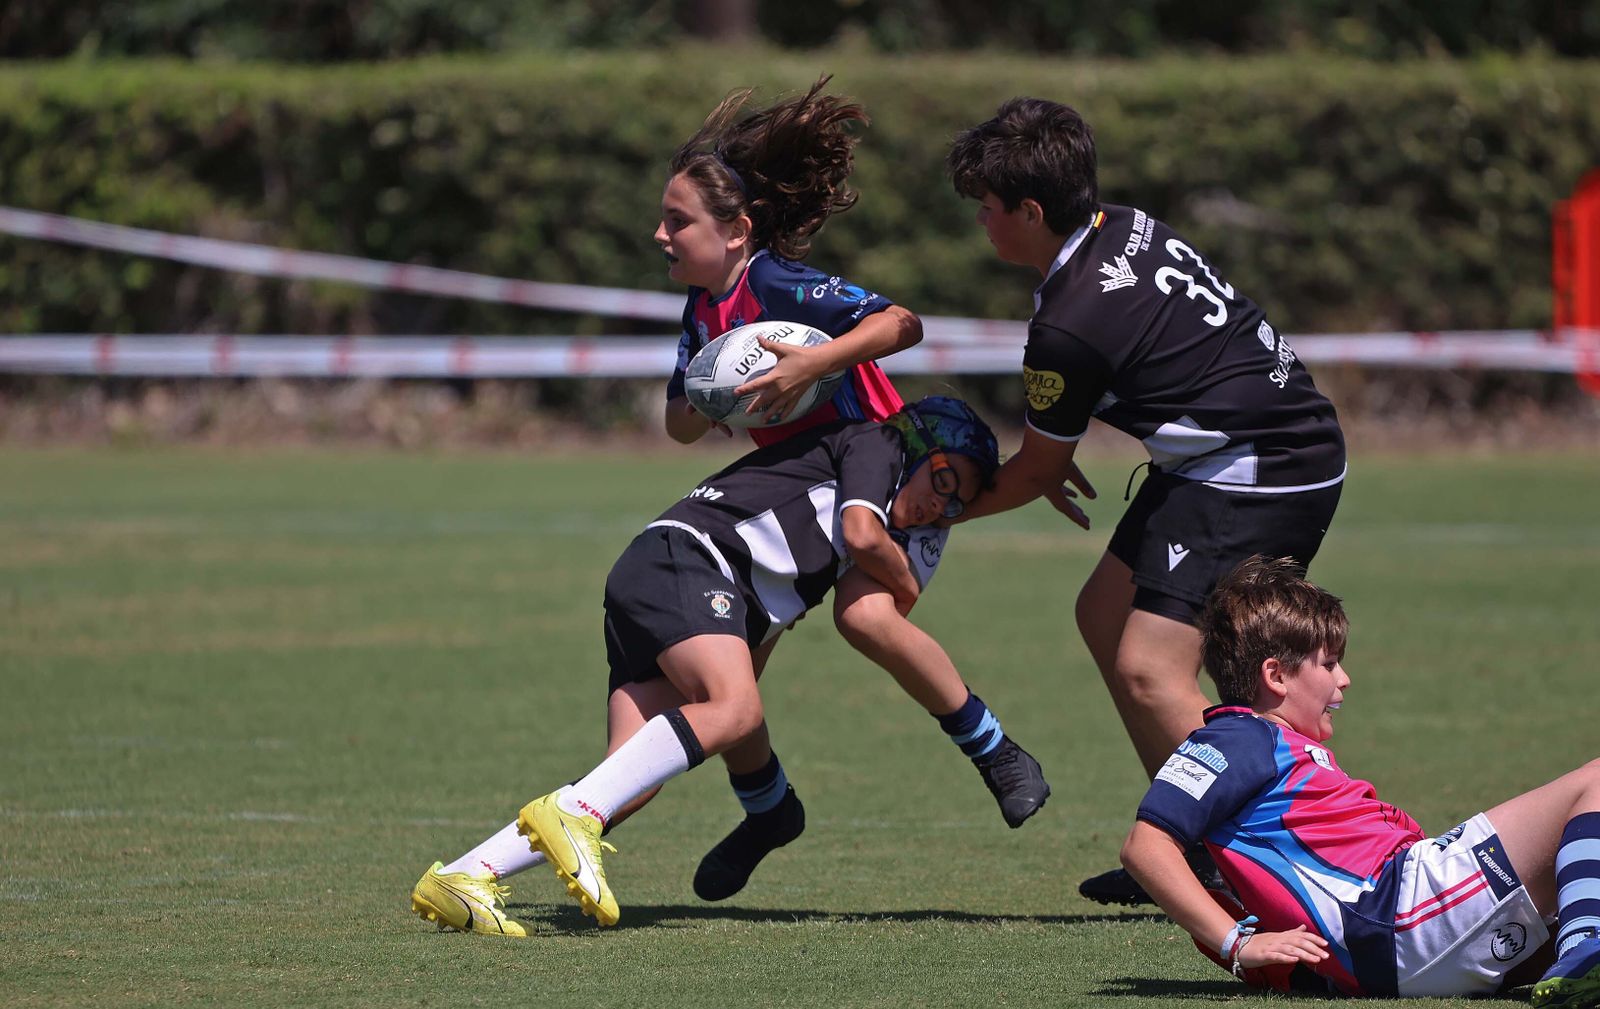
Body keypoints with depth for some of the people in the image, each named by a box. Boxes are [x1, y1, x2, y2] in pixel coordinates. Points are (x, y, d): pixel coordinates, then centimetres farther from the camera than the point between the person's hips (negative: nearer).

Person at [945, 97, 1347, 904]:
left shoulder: (1070, 329, -21)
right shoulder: (1127, 229, 4)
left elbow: (1036, 473, -4)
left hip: (1259, 475, -11)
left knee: (1150, 671, -16)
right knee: (1105, 614, 16)